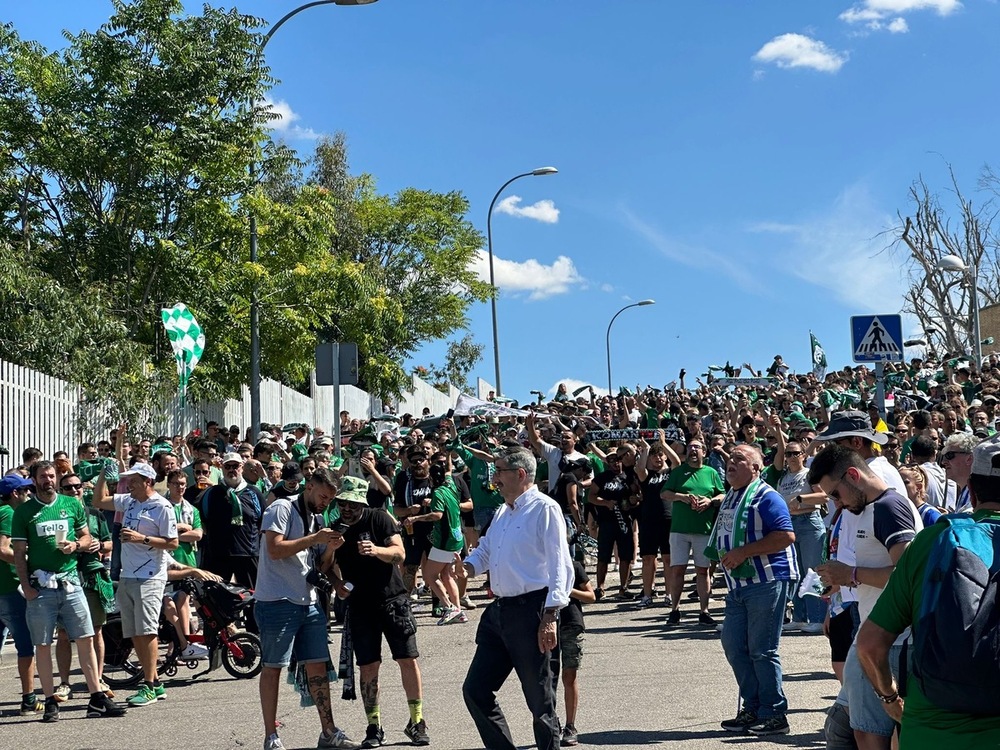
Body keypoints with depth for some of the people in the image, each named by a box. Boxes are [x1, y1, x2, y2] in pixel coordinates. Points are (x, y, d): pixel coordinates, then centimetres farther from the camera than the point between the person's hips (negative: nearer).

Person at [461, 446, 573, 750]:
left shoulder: (544, 509, -9)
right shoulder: (503, 512, 17)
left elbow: (559, 566, -15)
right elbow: (484, 552, 32)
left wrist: (549, 616, -23)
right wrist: (466, 567, 9)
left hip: (531, 611, -9)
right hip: (499, 611, 9)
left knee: (540, 700, 1)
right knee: (475, 690, 9)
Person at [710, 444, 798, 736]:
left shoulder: (766, 497, -11)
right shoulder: (729, 498, 17)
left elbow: (786, 536, -21)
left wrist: (743, 552, -22)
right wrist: (725, 558, 12)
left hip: (767, 581, -9)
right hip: (739, 583, 9)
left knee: (762, 651, -5)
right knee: (733, 645, 9)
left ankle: (774, 715, 4)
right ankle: (753, 709, 21)